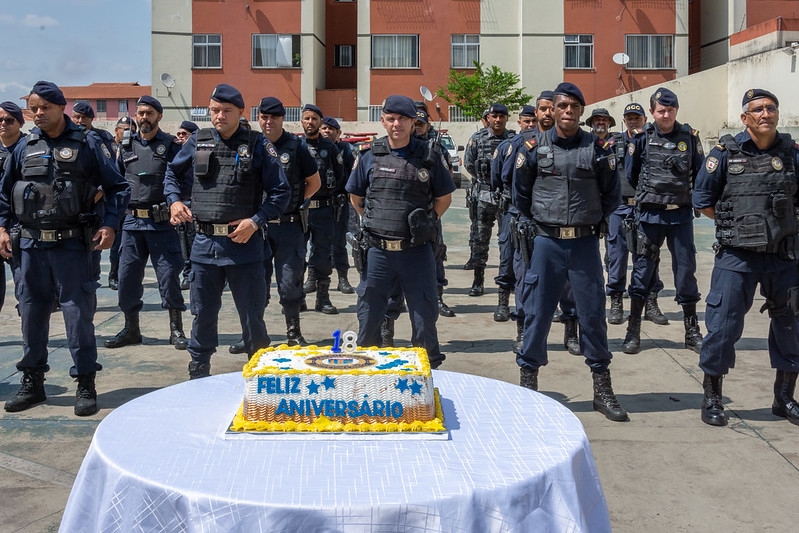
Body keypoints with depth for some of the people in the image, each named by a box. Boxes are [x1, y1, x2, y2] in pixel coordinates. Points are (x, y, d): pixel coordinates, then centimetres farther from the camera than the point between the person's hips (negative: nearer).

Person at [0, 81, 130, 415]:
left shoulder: (87, 143, -1)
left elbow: (117, 187, 0)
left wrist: (109, 225, -11)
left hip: (71, 245, -4)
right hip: (31, 244, 4)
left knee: (78, 312, -2)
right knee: (31, 312, 10)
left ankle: (86, 384, 7)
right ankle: (32, 382, 23)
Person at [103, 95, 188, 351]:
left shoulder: (171, 146, 0)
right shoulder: (126, 146, 12)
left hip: (161, 222, -4)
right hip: (132, 221, 4)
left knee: (169, 274, -2)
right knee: (127, 275, 6)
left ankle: (176, 330, 8)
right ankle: (131, 329, 19)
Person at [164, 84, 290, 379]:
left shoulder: (257, 145, -3)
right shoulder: (198, 141, 7)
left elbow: (280, 192, -3)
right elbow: (171, 173, 22)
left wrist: (255, 221, -13)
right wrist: (174, 201, 4)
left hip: (243, 243, -3)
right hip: (205, 242, 3)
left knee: (252, 313, 5)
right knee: (203, 312, 14)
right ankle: (198, 373, 29)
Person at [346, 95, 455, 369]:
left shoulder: (429, 157, 1)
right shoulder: (369, 156, 4)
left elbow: (444, 198, 11)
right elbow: (355, 197, 16)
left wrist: (425, 222, 5)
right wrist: (373, 223, 9)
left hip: (417, 251, -1)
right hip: (378, 251, 1)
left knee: (424, 315, 6)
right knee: (369, 316, 10)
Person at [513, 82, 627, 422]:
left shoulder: (596, 148, 2)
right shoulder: (536, 147, 2)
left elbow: (612, 196, 11)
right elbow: (520, 194, 11)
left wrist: (592, 220, 9)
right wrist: (534, 223, 9)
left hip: (585, 243, 1)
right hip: (546, 243, 0)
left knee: (593, 313, 5)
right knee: (537, 313, 4)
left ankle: (602, 389, 16)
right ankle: (527, 384, 17)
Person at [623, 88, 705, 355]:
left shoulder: (690, 137, 2)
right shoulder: (642, 138, -1)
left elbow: (700, 172, 9)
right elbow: (630, 175, 8)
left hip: (682, 214, 1)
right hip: (650, 214, -1)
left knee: (686, 268, 5)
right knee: (643, 268, 1)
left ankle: (692, 332, 16)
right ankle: (633, 331, 9)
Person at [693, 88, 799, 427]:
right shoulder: (726, 153, -4)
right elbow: (702, 200, 1)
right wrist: (734, 224, 2)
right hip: (736, 256, -3)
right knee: (723, 326, -2)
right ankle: (712, 398, 14)